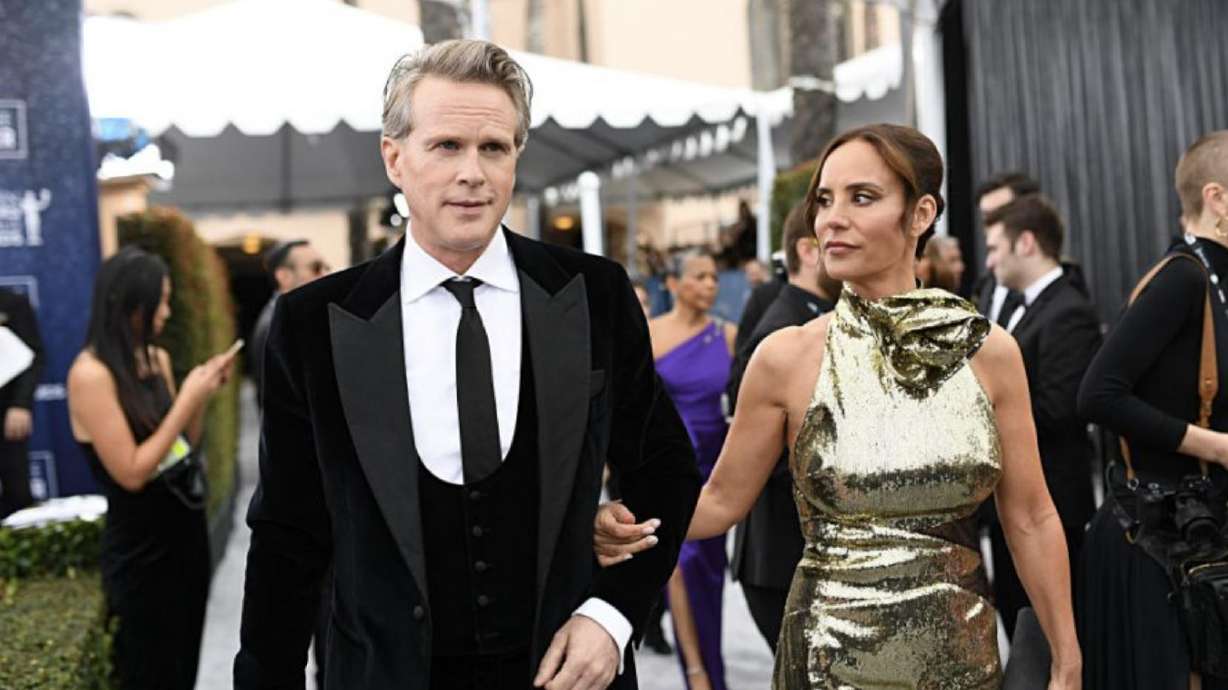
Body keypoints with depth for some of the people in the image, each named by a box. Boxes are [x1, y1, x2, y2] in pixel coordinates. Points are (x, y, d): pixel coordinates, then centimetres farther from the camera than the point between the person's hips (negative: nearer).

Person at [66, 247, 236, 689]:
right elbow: (132, 473, -21)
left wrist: (203, 395, -2)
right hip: (141, 551, -7)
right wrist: (188, 398, -20)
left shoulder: (157, 359, 4)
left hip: (186, 531, 7)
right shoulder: (91, 373, -19)